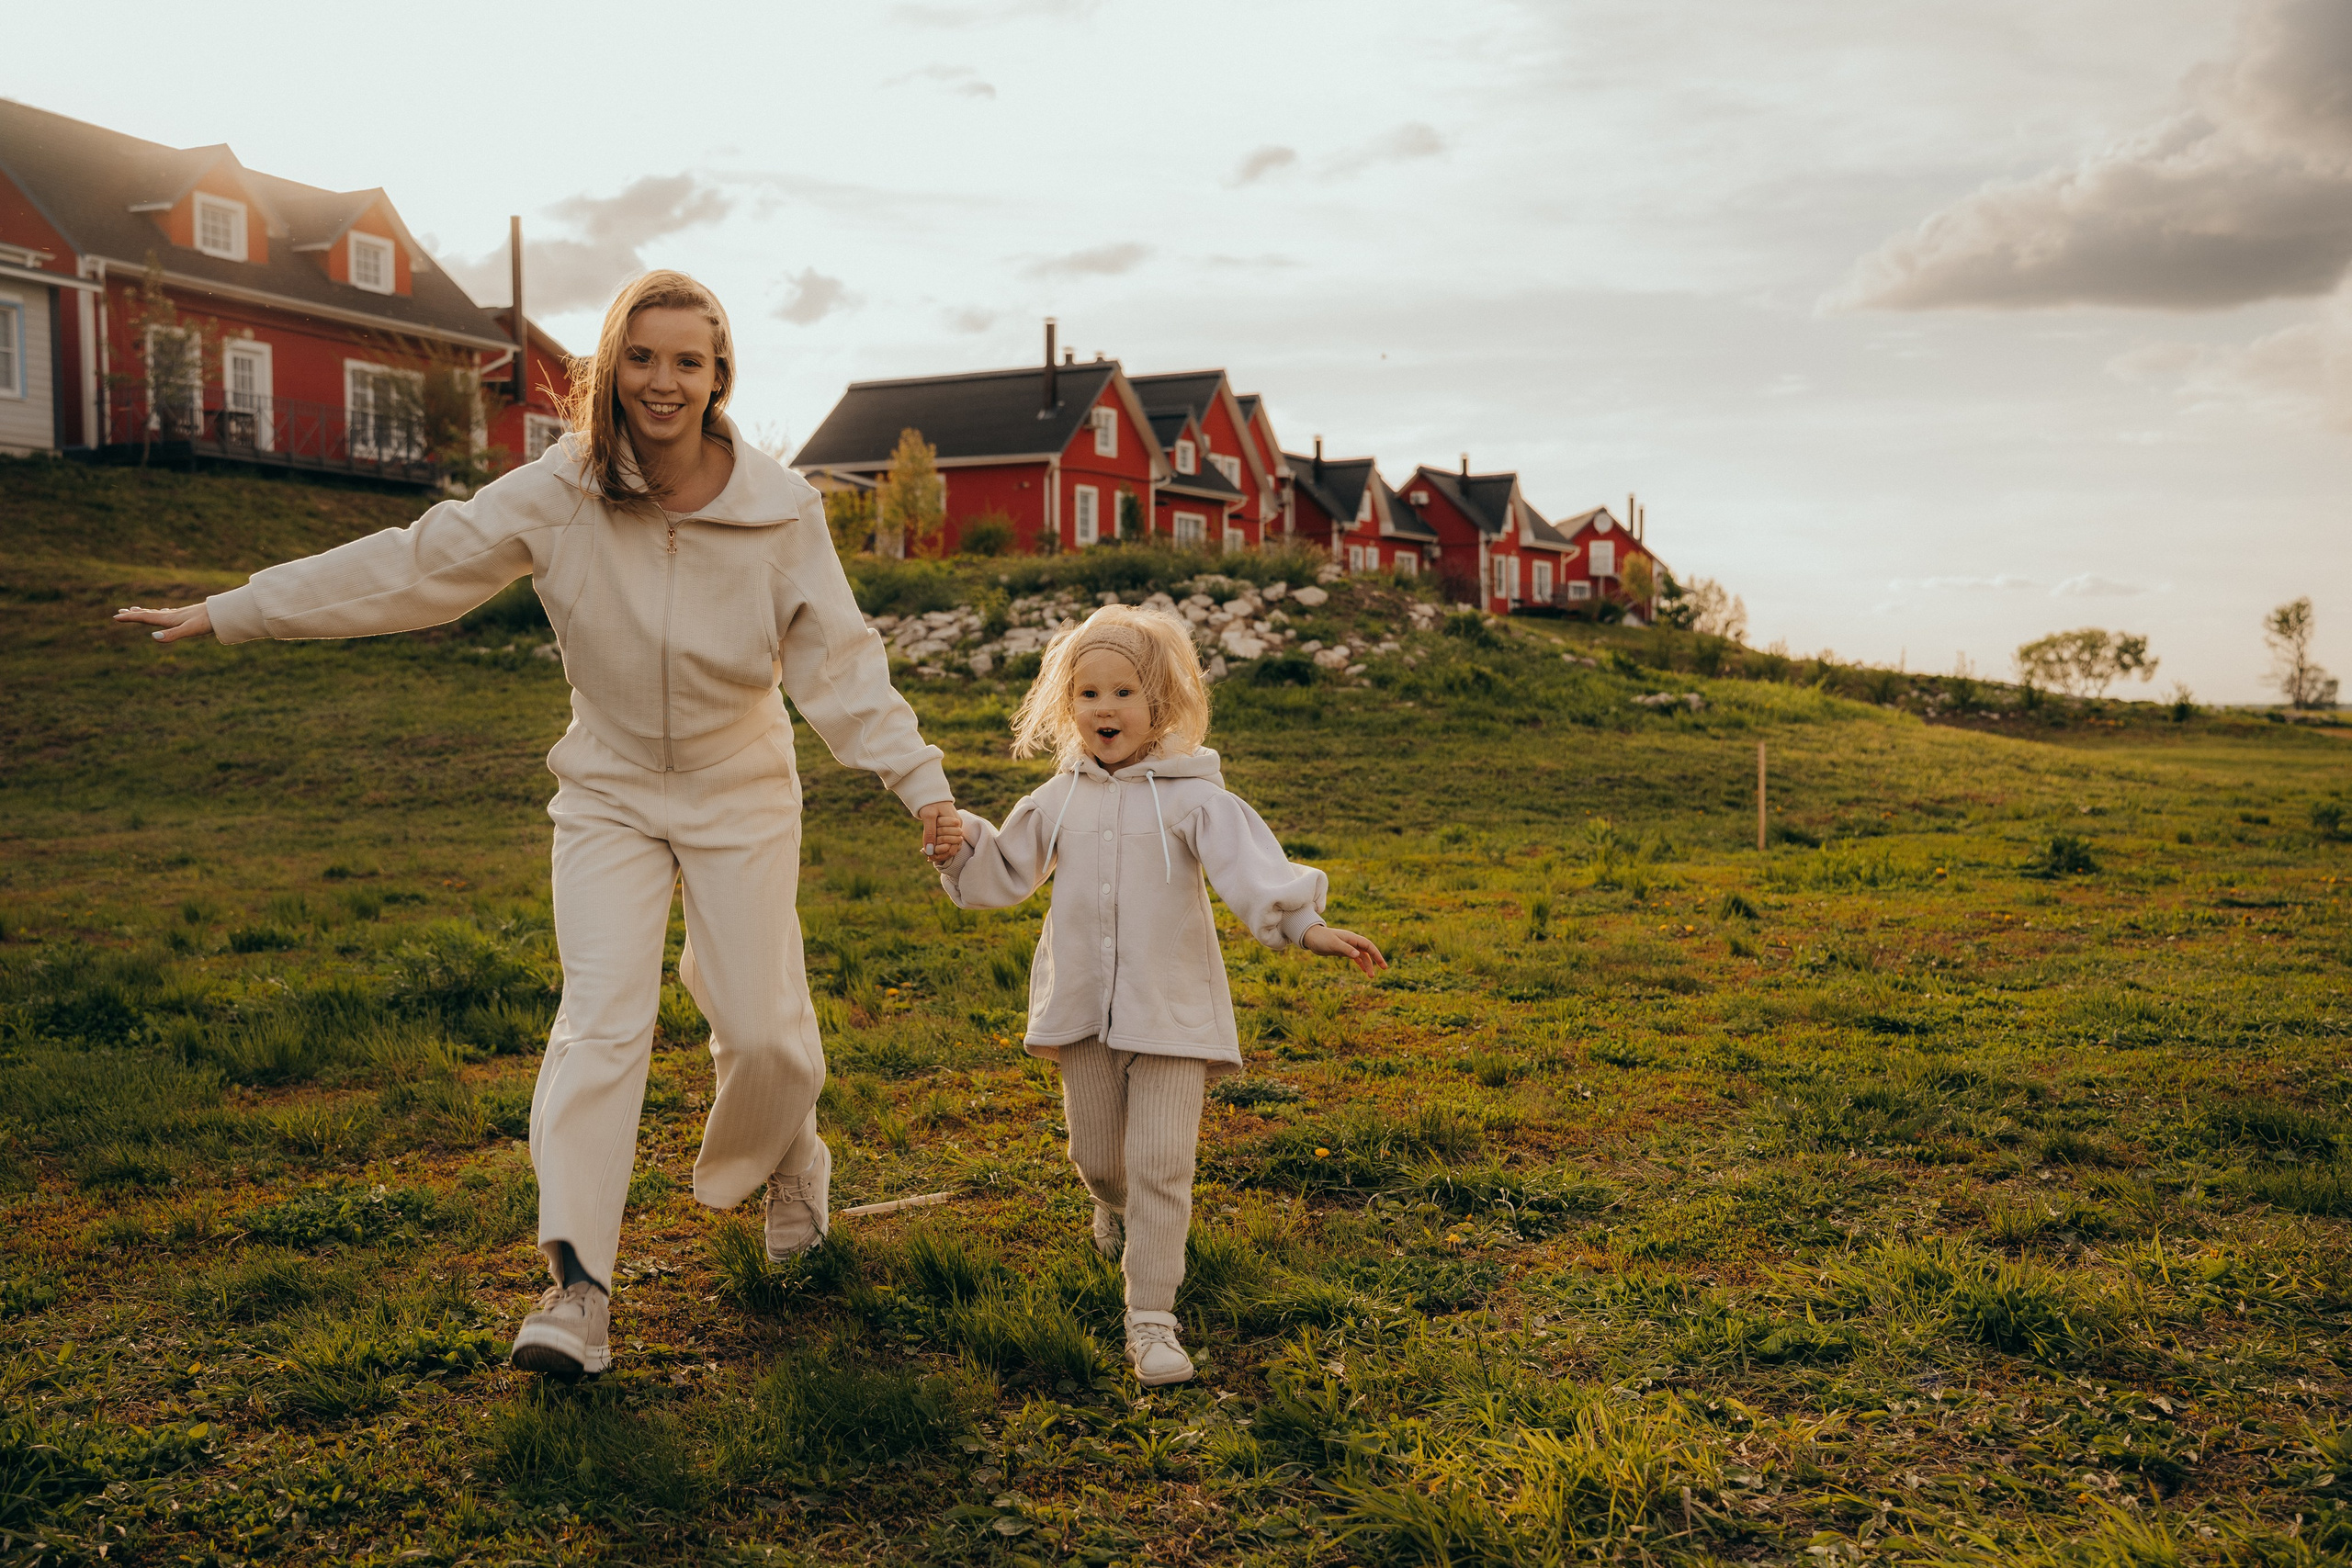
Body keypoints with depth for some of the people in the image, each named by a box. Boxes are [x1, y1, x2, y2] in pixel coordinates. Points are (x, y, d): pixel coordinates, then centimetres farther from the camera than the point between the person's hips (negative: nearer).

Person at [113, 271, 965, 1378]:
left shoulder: (780, 507, -14)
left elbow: (838, 657, -11)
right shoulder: (559, 494, -12)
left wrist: (921, 783, -19)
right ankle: (576, 1284, -7)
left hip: (742, 796, 0)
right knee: (602, 1019, -11)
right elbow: (412, 566, -10)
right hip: (611, 792, 0)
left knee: (763, 1025, 2)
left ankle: (786, 1163, 36)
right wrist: (228, 613, -10)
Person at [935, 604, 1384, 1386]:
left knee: (1161, 1162, -6)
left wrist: (1305, 923, -35)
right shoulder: (1060, 801, 7)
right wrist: (961, 844, 1)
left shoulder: (1191, 798, -8)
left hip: (1170, 1009, -4)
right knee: (1095, 1151, 17)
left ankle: (1152, 1319, 3)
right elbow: (1006, 873, 19)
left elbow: (1249, 860, -21)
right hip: (1082, 1007, 4)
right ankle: (1114, 1205, 54)